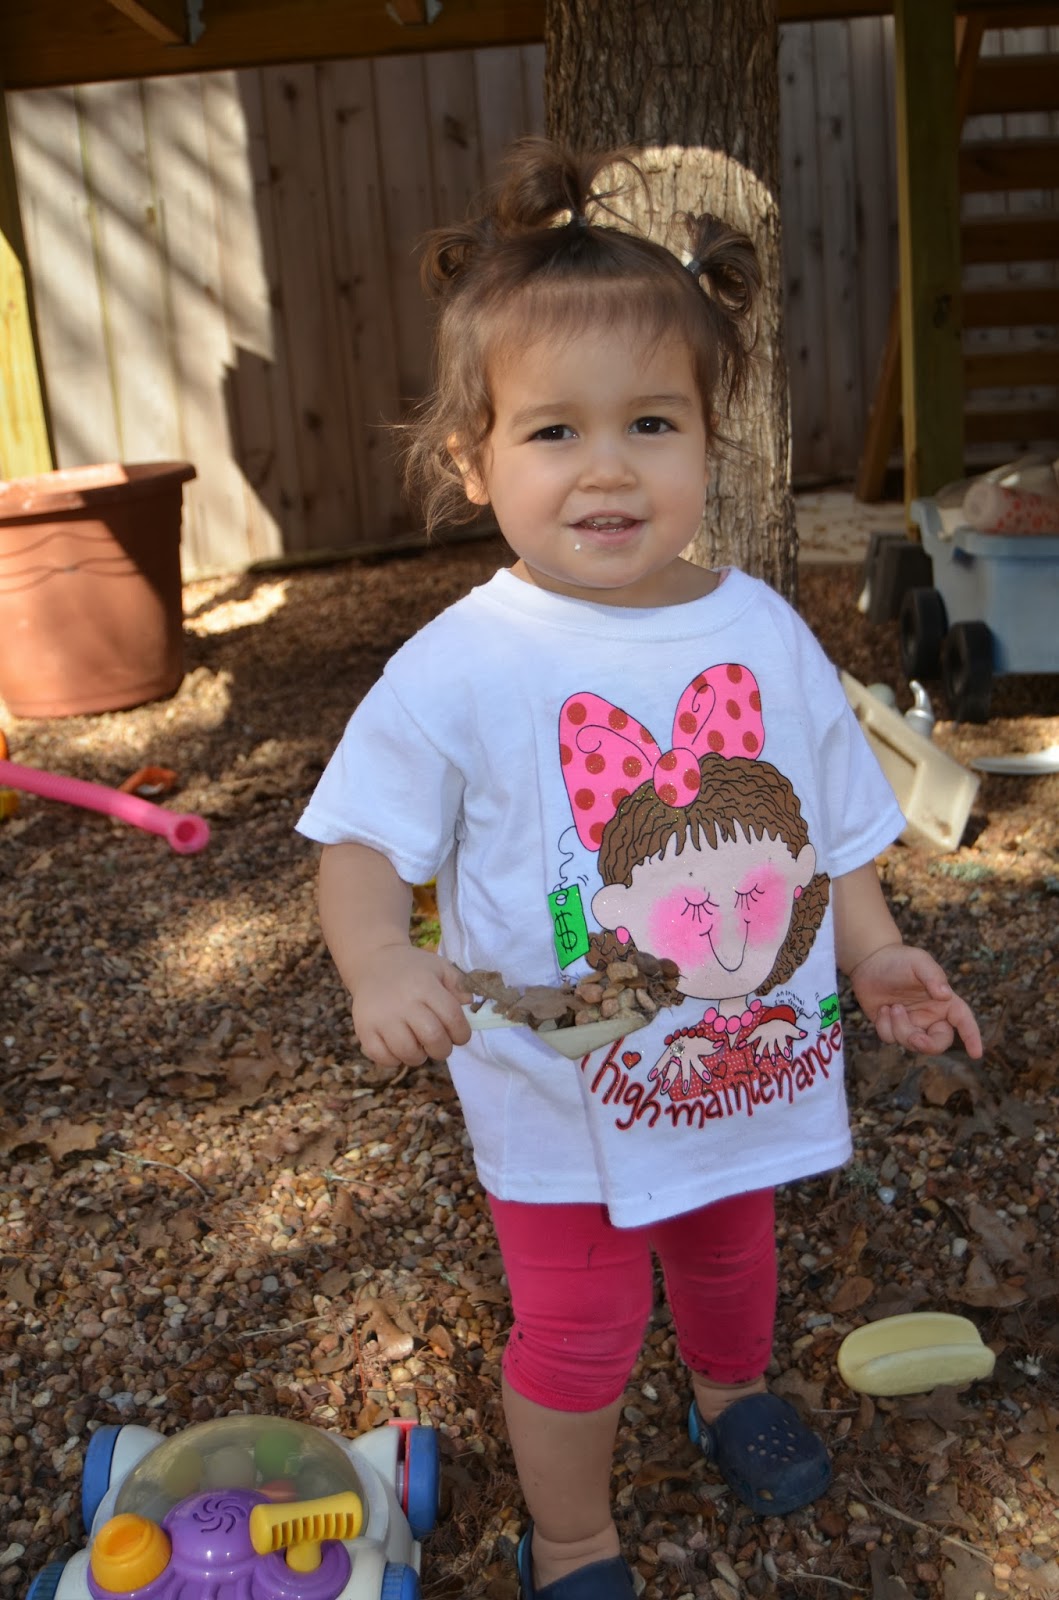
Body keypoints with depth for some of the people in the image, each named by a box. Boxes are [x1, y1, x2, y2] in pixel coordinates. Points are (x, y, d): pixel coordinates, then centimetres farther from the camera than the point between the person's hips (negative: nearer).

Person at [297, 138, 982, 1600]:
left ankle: (736, 1394, 65)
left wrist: (873, 951, -3)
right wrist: (381, 962, -35)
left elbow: (832, 812, 4)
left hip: (750, 1064, 4)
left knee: (732, 1256, 31)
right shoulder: (459, 667, -21)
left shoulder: (762, 630, -8)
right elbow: (364, 839, -17)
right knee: (577, 1331, 14)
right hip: (562, 1097, -4)